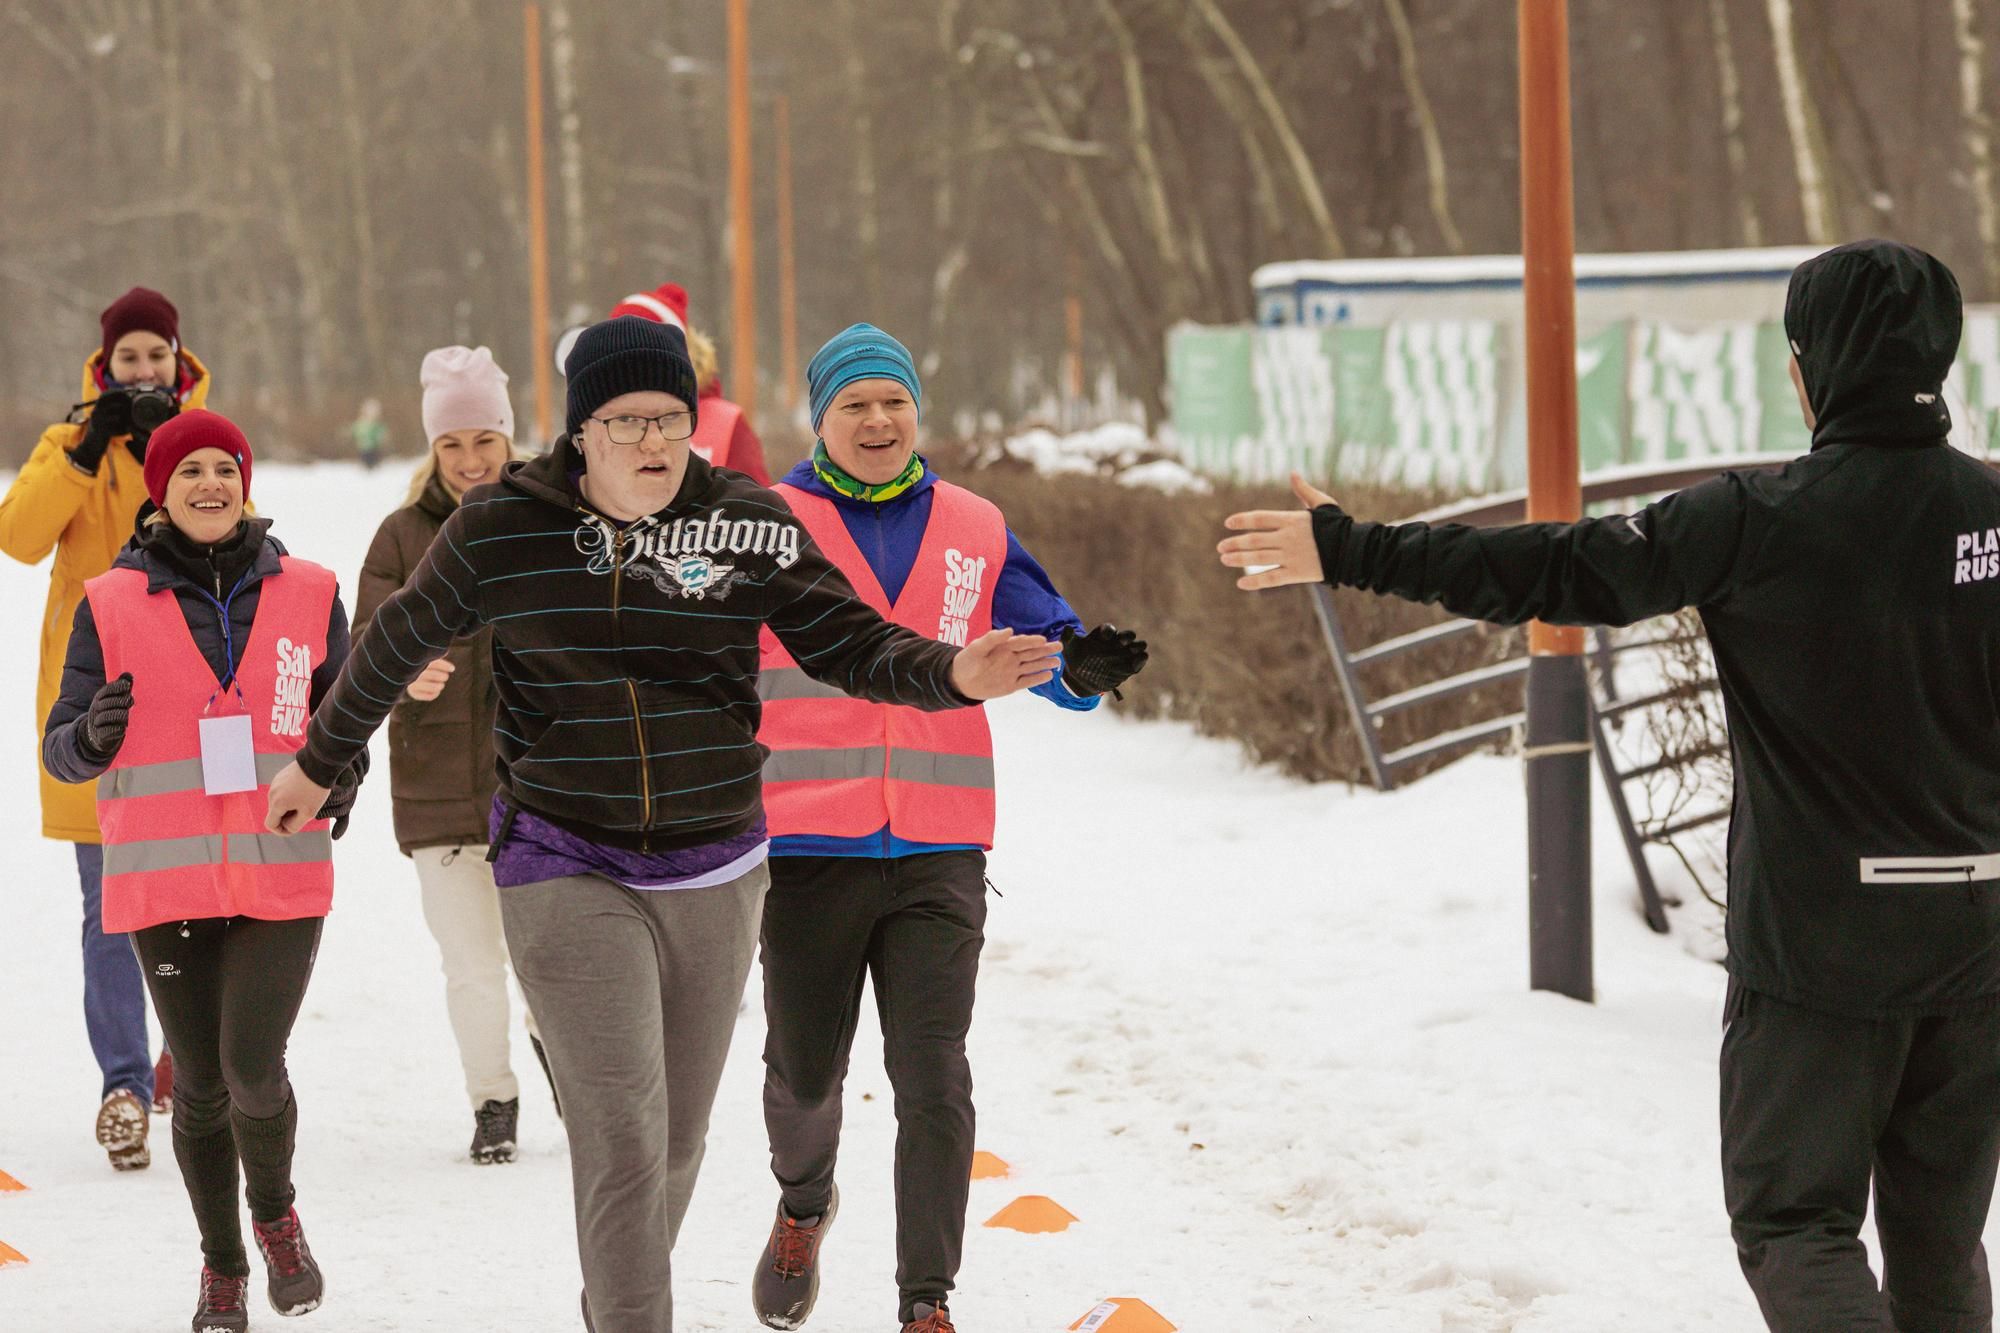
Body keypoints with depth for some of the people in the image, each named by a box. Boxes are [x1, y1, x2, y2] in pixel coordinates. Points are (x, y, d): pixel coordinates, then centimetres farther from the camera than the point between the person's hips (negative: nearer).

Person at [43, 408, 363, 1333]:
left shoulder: (307, 595, 5)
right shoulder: (111, 605, 1)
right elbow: (61, 749, 0)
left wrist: (343, 776, -6)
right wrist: (91, 736, -24)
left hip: (282, 877, 0)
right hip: (165, 881, 0)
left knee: (253, 1070, -12)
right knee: (201, 1085, 6)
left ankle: (275, 1214, 19)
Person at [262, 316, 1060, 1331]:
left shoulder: (750, 525, -3)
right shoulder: (501, 526, -6)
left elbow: (849, 644, -1)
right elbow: (398, 644, 8)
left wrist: (952, 675, -22)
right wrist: (319, 764, 20)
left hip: (714, 869, 3)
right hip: (564, 868, -3)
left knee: (679, 1137, 15)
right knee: (622, 1135, -15)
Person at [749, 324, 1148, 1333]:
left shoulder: (975, 532, 8)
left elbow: (1040, 638, 6)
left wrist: (1080, 664, -17)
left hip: (938, 856, 1)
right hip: (807, 854, -1)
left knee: (933, 1081, -8)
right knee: (805, 1074, 11)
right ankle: (804, 1204, 44)